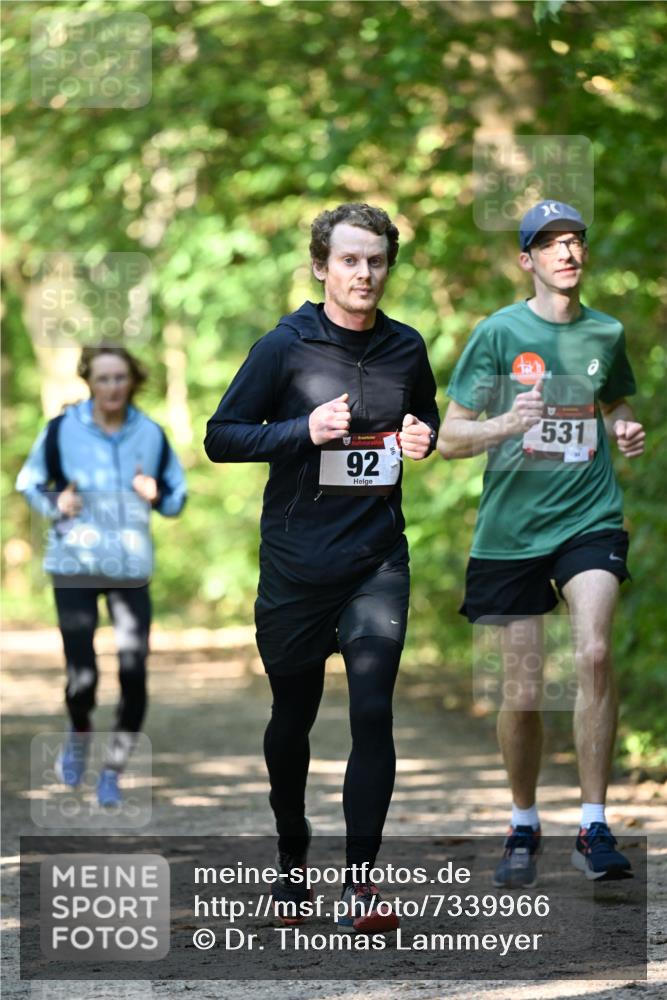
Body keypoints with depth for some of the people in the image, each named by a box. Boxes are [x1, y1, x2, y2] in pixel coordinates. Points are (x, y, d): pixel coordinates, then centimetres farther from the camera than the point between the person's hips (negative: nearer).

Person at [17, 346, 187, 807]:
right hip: (74, 565, -2)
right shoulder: (62, 430, -5)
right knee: (82, 677, -9)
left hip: (132, 567, 2)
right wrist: (55, 505, -12)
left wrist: (156, 495, -10)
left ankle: (113, 771, 15)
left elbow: (178, 495, 12)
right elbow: (29, 481, 8)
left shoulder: (151, 434, 2)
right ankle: (79, 734, 26)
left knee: (134, 678, -5)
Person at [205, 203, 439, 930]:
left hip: (378, 557, 1)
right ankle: (291, 856, 33)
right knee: (293, 714, 12)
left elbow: (428, 416, 23)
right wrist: (306, 430, -19)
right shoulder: (286, 345, -6)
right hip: (296, 561, -1)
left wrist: (425, 437, -1)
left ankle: (360, 879, -7)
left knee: (373, 711, -12)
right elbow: (221, 437, -6)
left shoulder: (406, 347, 4)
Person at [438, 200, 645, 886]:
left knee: (594, 654, -20)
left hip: (590, 518, 1)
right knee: (523, 690, 3)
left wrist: (625, 431, 4)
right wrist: (505, 424, -22)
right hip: (511, 527, -1)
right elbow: (449, 439, -2)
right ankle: (523, 827, 24)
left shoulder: (607, 332, 6)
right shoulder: (499, 332, -3)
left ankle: (594, 828, -13)